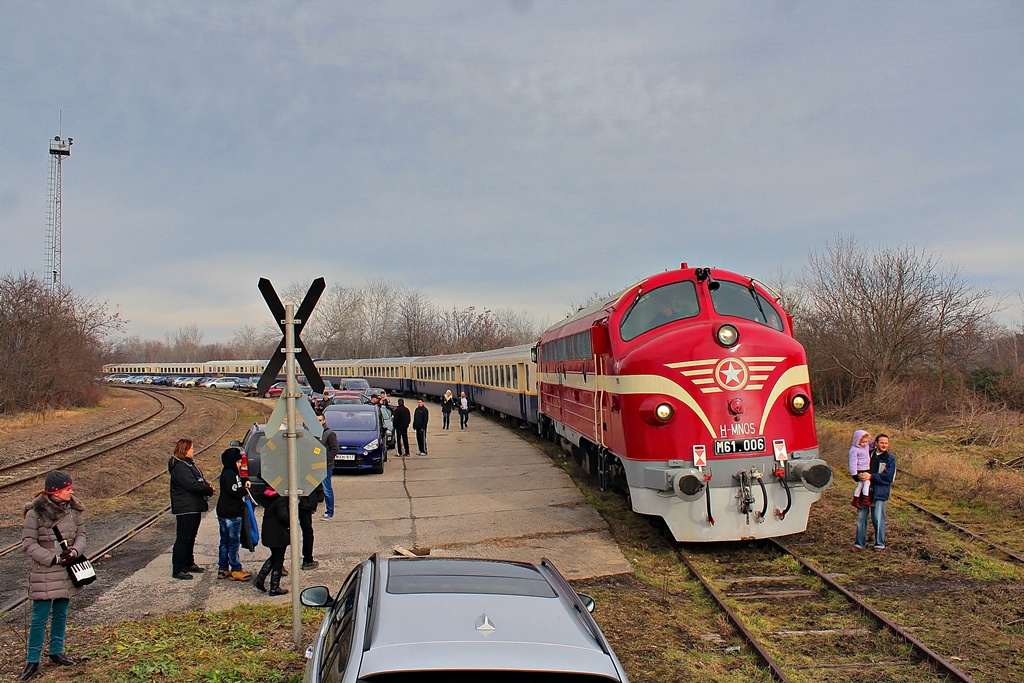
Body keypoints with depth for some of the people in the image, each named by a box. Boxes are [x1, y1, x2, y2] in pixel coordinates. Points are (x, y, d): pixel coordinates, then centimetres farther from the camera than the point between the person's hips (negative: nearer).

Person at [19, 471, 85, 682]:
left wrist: (75, 550, -15)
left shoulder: (74, 509, -3)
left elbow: (81, 533, 5)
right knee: (40, 617, 1)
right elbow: (28, 543, -13)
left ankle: (56, 652, 31)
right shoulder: (36, 512, -17)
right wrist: (53, 558, -19)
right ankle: (33, 661, 14)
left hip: (68, 570, 5)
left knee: (61, 614, 16)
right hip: (44, 572, -4)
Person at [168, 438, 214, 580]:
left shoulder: (190, 464, 16)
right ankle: (178, 570, -1)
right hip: (185, 508, -10)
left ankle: (189, 564, 28)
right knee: (183, 538, -6)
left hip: (194, 507, 10)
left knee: (191, 537, 18)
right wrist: (209, 490, -14)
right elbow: (192, 484, -24)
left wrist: (208, 488, -3)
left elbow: (200, 480, 17)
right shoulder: (179, 467, -17)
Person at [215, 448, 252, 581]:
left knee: (225, 541, 14)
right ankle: (236, 571, 3)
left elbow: (239, 479, 29)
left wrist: (245, 480, 7)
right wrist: (244, 489, -9)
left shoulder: (231, 473, 12)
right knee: (233, 543, -3)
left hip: (224, 513, 10)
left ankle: (223, 569, 21)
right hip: (232, 514, -10)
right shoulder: (229, 474, -18)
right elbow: (235, 491, -27)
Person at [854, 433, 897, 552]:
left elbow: (888, 477, -12)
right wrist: (860, 475, 0)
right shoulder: (869, 454, 10)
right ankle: (860, 543, 15)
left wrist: (871, 476, -17)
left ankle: (879, 544, 14)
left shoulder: (890, 459, -1)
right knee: (861, 517, 6)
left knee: (878, 519, 0)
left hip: (879, 492, -3)